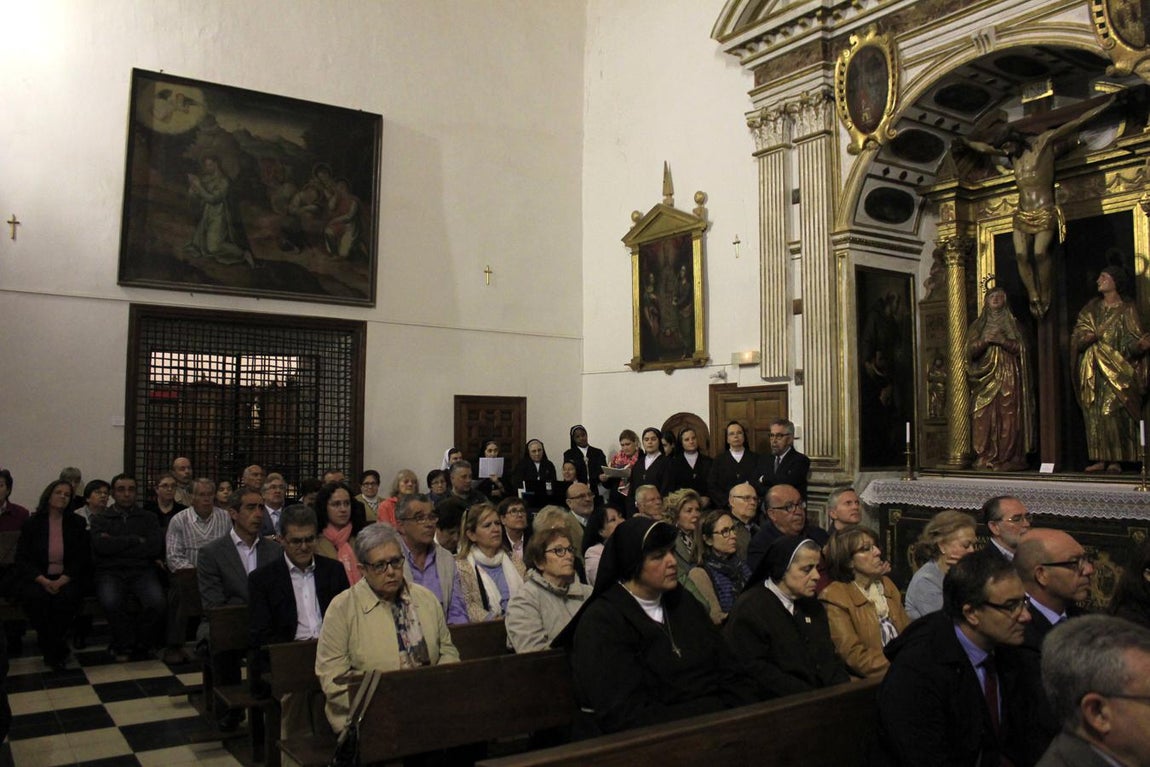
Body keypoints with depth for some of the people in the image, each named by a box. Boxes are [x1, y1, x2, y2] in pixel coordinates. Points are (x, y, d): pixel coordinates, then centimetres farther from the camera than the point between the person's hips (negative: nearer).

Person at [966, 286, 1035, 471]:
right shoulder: (978, 326, 16)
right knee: (984, 419, -7)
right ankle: (985, 459, -6)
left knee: (1008, 419, -9)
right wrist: (985, 340, -12)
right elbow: (971, 350, 5)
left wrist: (1001, 340, -12)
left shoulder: (1012, 324, 13)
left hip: (1008, 379, -1)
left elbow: (1020, 348, 2)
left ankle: (1007, 458, -9)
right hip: (985, 379, 1)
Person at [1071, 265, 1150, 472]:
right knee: (1094, 414, 1)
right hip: (1092, 370, 5)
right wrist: (1086, 338, -14)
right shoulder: (1092, 307, 14)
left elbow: (1131, 341, -6)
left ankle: (1116, 460, -7)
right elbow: (1077, 335, 8)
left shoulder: (1127, 309, 1)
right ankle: (1100, 459, 5)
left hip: (1115, 369, -4)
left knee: (1112, 413, -11)